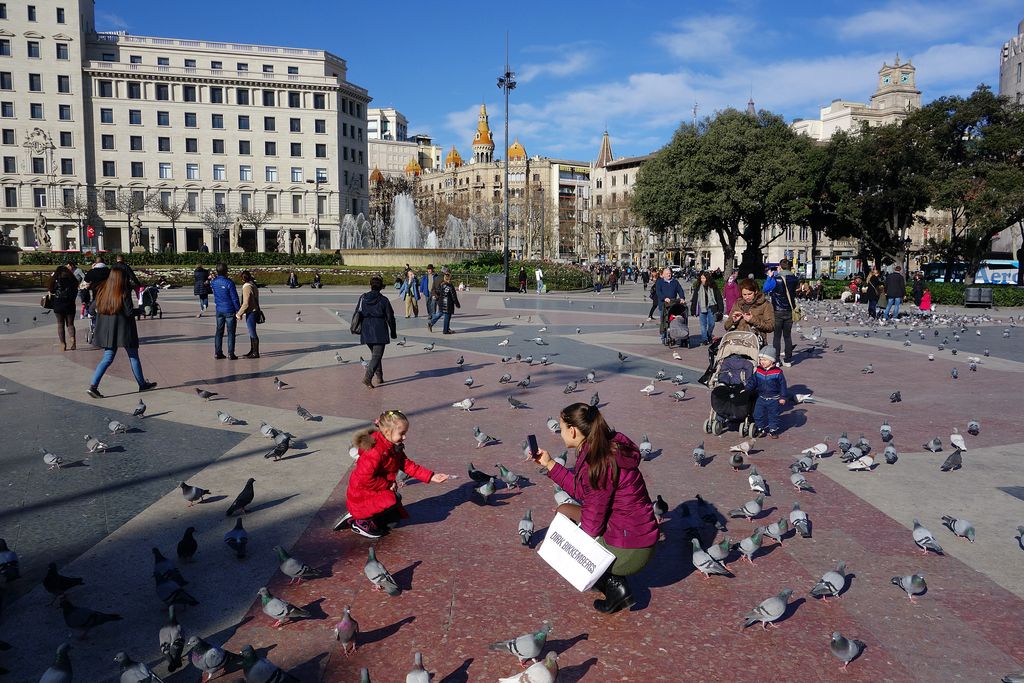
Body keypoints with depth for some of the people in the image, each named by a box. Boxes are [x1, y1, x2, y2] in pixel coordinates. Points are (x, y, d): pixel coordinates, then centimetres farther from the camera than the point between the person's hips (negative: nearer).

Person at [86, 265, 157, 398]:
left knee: (107, 358, 9)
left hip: (107, 330, 5)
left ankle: (93, 386, -4)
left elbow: (94, 309, 6)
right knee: (133, 357, 11)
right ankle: (142, 384, 22)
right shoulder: (124, 293, -15)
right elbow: (130, 313, -16)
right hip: (123, 329, -5)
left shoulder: (102, 291, 1)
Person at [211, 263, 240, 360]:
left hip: (219, 311, 5)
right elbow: (234, 298, -14)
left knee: (219, 331, 11)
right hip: (229, 310, -5)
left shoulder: (214, 282, 0)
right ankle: (230, 353, 1)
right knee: (231, 332, 1)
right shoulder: (229, 283, -16)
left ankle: (217, 353, 13)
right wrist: (238, 310, -7)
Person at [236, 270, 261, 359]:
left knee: (252, 333, -4)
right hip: (254, 311, 10)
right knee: (251, 332, 17)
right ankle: (252, 351, 25)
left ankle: (255, 353, 1)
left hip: (251, 312, -10)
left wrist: (239, 314, -14)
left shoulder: (247, 287, -18)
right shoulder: (252, 285, 11)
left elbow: (246, 304, -22)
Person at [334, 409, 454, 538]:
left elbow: (408, 465, 4)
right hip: (362, 496, -10)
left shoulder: (395, 448, 3)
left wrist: (431, 477, -4)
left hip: (378, 492, 10)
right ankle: (361, 520, -11)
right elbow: (364, 478, -32)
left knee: (393, 522, 15)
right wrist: (388, 485, -22)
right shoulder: (375, 451, -29)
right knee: (393, 500, -32)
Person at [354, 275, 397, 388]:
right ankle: (367, 378, -17)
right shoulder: (383, 300, -8)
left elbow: (357, 314, 8)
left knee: (374, 353, 21)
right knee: (377, 355, -2)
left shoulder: (363, 298, 2)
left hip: (366, 331, 5)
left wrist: (358, 329, 20)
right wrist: (393, 332, 9)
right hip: (380, 331, -4)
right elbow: (390, 317, -3)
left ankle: (379, 377, 25)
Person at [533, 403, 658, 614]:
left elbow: (592, 525, -20)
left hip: (628, 552, -9)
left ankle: (613, 584, 7)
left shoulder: (599, 462, -25)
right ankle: (611, 579, 15)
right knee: (565, 510, 20)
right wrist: (550, 464, 10)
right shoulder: (608, 447, 1)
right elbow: (583, 491, 9)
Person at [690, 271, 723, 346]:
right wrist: (693, 310, 1)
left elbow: (719, 298, 4)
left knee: (711, 324, 2)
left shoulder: (713, 287, 0)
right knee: (703, 325, 0)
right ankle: (705, 339, 7)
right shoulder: (698, 287, 0)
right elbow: (693, 299, 3)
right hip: (702, 309, 0)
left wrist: (720, 309, 0)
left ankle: (709, 336, 27)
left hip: (711, 308, 0)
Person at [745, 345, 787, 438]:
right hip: (761, 398, 3)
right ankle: (762, 429, 23)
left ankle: (773, 430, 26)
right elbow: (752, 383, 4)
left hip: (774, 399, -3)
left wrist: (782, 397, -5)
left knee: (773, 416, 9)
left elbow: (782, 385, -5)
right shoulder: (758, 371, -2)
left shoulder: (778, 372, -12)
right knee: (758, 415, 4)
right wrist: (747, 388, -12)